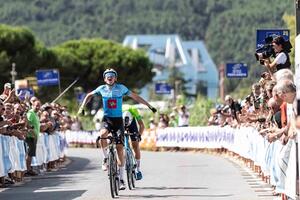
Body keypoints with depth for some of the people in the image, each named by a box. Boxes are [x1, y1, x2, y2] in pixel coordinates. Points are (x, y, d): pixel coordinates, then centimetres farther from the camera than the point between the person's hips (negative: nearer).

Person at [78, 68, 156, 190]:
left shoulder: (121, 88, -2)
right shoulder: (102, 89, 2)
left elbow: (135, 97, 6)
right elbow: (89, 95, 18)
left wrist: (149, 106, 7)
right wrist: (82, 108, 6)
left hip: (118, 120, 0)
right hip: (107, 119, 0)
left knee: (120, 148, -7)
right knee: (103, 134, -35)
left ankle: (121, 179, -1)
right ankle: (105, 158, -10)